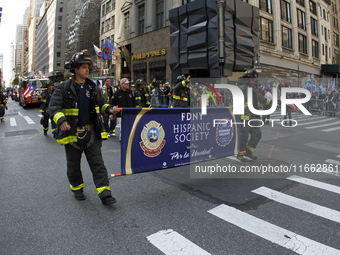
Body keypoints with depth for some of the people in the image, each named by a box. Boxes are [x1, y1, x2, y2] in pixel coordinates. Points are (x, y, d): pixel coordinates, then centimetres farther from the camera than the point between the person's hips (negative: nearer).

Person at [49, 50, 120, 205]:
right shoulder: (64, 88, -5)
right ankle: (77, 188, 36)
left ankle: (104, 193, 3)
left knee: (98, 163, -1)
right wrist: (61, 120, -30)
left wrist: (109, 109, -5)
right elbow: (54, 107, -11)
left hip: (91, 132, 2)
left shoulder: (93, 87, 8)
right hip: (72, 133, -2)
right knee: (73, 164, 14)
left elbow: (101, 104, 17)